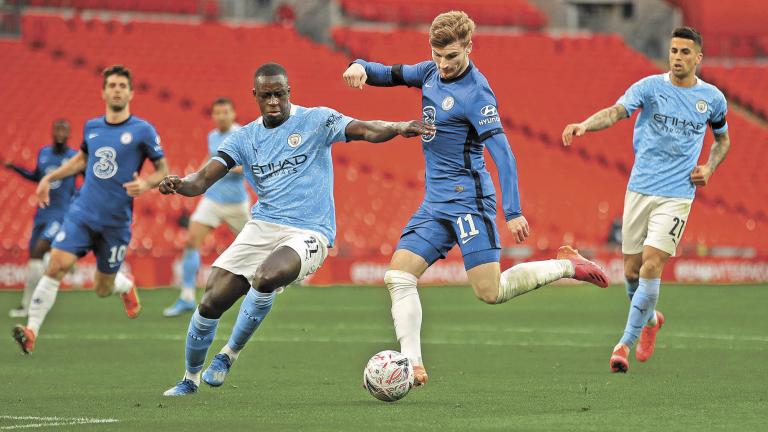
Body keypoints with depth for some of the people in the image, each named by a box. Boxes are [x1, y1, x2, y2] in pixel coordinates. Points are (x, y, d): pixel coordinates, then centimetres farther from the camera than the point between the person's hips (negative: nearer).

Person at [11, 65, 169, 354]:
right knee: (56, 265, -19)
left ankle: (126, 285, 46)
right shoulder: (91, 127, 7)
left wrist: (146, 183, -21)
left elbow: (163, 170, 0)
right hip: (82, 213, 2)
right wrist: (50, 178, 21)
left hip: (116, 222, -2)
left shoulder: (143, 131, -6)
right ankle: (32, 330, -17)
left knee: (102, 289, 9)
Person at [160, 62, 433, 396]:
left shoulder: (316, 121, -1)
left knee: (265, 279, -34)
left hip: (308, 233, -4)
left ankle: (229, 354, -10)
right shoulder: (245, 137, 9)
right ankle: (190, 379, 21)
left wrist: (397, 127, -35)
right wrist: (179, 184, -21)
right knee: (211, 302, -5)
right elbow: (202, 181, 3)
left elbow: (366, 131, -14)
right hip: (262, 227, 4)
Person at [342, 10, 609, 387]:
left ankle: (566, 266, 8)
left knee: (490, 292, -11)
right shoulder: (432, 72, 7)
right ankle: (413, 366, -7)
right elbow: (389, 75, 16)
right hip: (434, 203, 8)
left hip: (467, 199, -8)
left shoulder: (475, 92, -16)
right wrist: (361, 67, -9)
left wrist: (513, 212, -25)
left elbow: (502, 153, -20)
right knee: (398, 276, -5)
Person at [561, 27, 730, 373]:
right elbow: (616, 111, -19)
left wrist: (709, 168, 3)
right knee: (631, 270, 5)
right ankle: (651, 319, 37)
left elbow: (722, 139, 22)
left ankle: (627, 342, -6)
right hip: (640, 189, 1)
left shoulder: (712, 98, 4)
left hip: (677, 194, -1)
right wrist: (585, 124, -39)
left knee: (651, 265, -15)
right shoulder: (650, 86, -2)